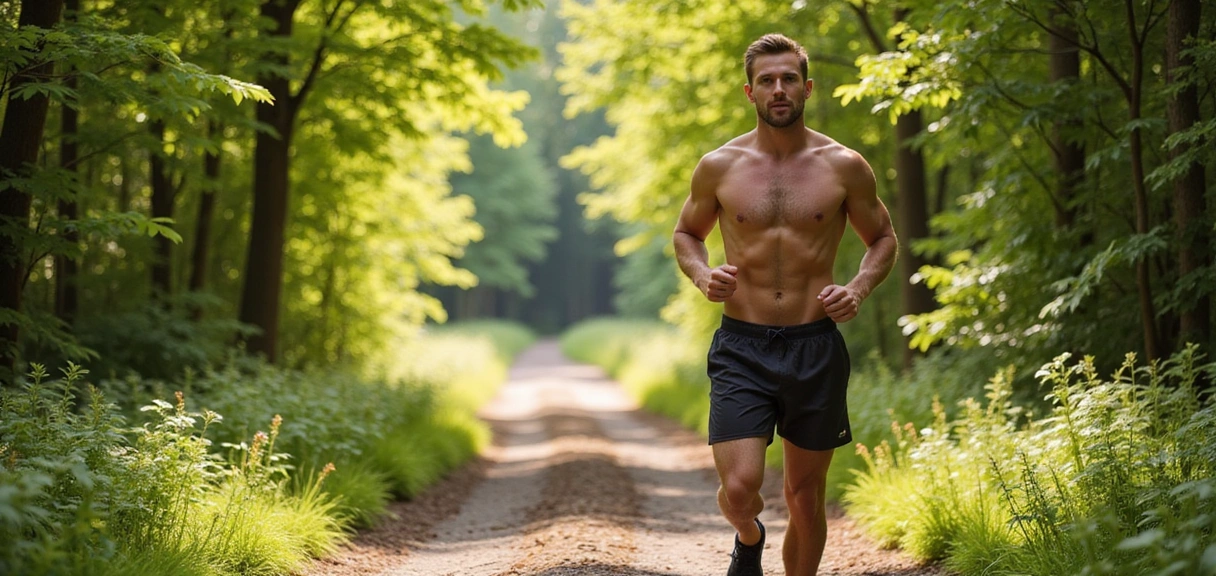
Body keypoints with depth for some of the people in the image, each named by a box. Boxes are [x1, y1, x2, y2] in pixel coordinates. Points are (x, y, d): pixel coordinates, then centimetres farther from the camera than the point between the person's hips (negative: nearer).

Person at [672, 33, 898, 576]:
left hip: (815, 348, 1)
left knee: (805, 494, 9)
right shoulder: (719, 167, 1)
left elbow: (883, 239, 12)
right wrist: (702, 275, -5)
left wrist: (859, 288, -7)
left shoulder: (843, 166, 0)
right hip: (741, 348, 0)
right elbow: (686, 233, 16)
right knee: (739, 488, -12)